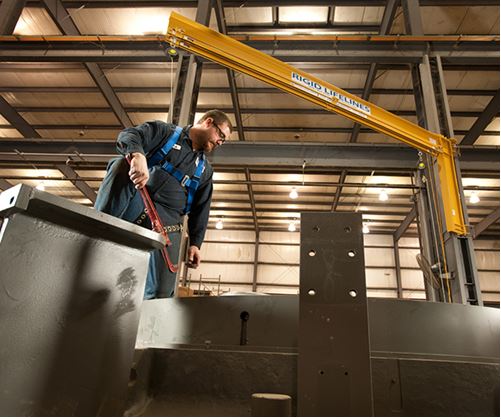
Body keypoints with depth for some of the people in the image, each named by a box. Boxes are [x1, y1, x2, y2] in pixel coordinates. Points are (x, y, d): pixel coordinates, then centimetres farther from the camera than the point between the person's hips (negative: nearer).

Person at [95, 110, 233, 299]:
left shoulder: (205, 170, 24)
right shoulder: (166, 132, 12)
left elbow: (201, 210, 19)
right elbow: (128, 135, -7)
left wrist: (195, 243, 5)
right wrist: (138, 154, -31)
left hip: (167, 221, 3)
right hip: (135, 204, -2)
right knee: (122, 165, -33)